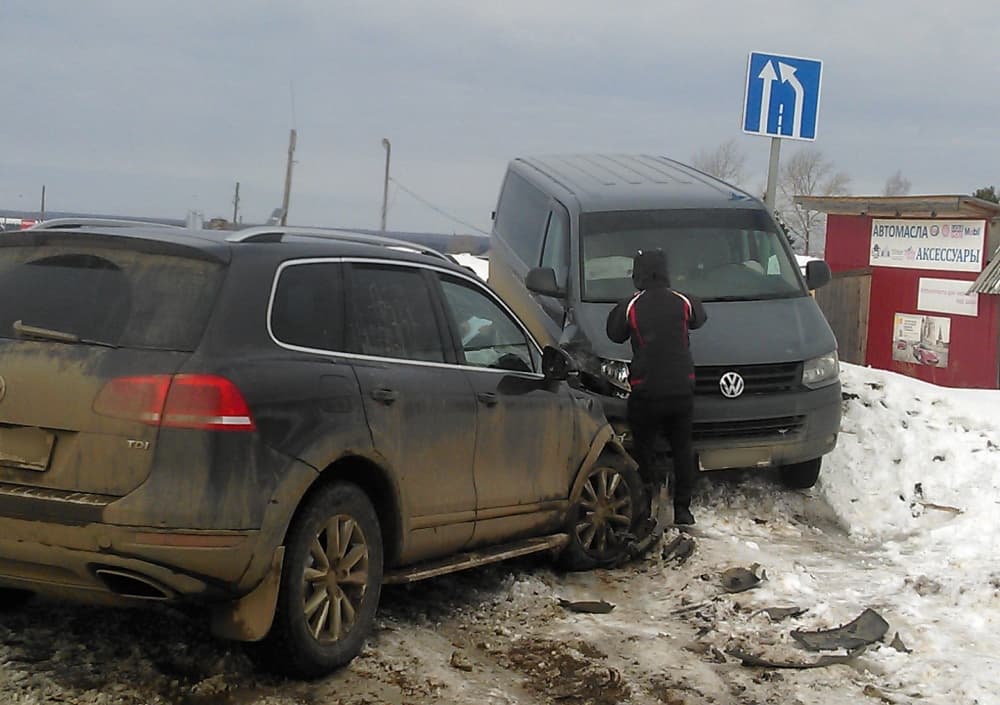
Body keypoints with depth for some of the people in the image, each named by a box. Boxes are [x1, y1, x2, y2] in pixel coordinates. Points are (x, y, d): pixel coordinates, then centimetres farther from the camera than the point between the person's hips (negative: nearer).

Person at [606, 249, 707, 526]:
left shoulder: (631, 307, -7)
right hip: (681, 387, 2)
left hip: (646, 391, -2)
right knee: (682, 448, 12)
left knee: (643, 444, 13)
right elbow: (699, 319, 20)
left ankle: (652, 478, -14)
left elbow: (614, 333, 9)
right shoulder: (683, 302, -1)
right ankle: (682, 508, 11)